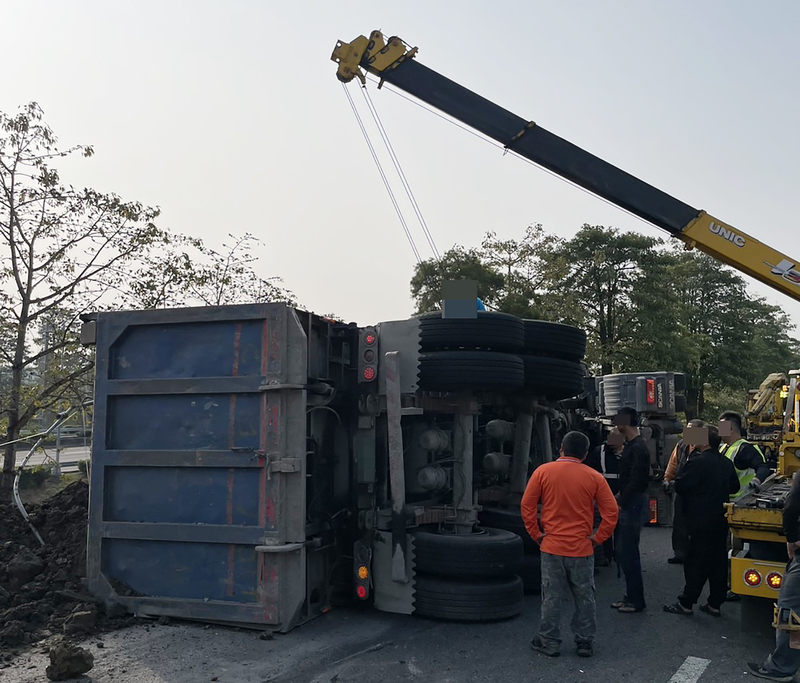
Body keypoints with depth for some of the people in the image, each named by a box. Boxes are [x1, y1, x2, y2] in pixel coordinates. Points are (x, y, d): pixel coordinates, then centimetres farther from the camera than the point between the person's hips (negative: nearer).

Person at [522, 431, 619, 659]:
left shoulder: (543, 471, -6)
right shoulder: (594, 477, -4)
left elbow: (527, 505, -5)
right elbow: (611, 512, -4)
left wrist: (536, 534, 3)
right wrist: (597, 538, 4)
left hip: (552, 546, 0)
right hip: (582, 548, 0)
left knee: (552, 597, 9)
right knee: (585, 597, 14)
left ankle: (549, 642, 18)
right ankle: (585, 642, 22)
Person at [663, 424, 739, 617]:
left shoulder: (698, 462, -19)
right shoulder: (726, 463, 6)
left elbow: (679, 486, -17)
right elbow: (734, 487, 18)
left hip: (701, 521, -7)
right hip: (721, 520, 7)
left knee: (696, 563, -1)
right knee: (718, 560, 12)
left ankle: (686, 604, 6)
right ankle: (715, 604, 19)